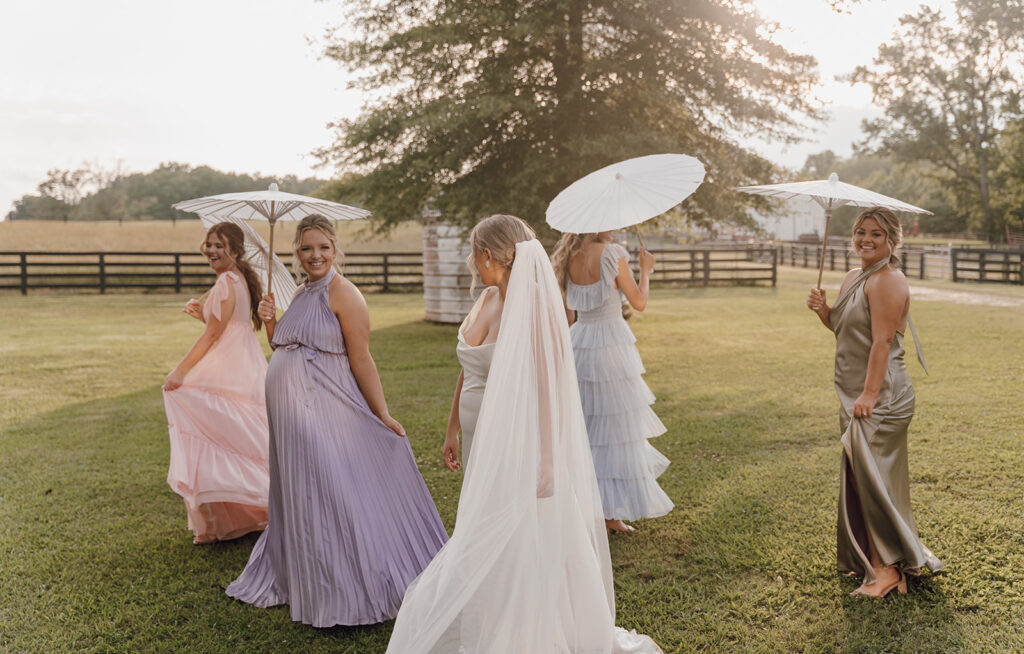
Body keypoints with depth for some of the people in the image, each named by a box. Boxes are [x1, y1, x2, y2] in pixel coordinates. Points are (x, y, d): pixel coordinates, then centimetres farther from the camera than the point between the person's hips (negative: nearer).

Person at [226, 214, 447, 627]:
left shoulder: (342, 293, -10)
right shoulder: (302, 295, 15)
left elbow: (361, 359, -13)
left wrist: (383, 416, -15)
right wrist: (270, 322, 2)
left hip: (327, 415, -8)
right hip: (293, 415, 8)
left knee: (334, 496, -5)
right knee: (299, 498, 18)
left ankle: (352, 598, 7)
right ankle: (290, 577, 33)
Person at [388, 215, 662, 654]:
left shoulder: (536, 303, -16)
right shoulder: (490, 302, 7)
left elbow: (551, 383, -18)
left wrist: (547, 458, -20)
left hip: (527, 444, -7)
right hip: (491, 444, 8)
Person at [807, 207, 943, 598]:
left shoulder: (887, 281, -15)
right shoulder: (852, 278, 14)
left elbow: (882, 340, -21)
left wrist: (869, 393, -25)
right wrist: (823, 310, 3)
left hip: (880, 396, -10)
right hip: (855, 396, 10)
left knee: (874, 477, -6)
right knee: (858, 477, 16)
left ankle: (889, 567, 4)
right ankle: (866, 557, 28)